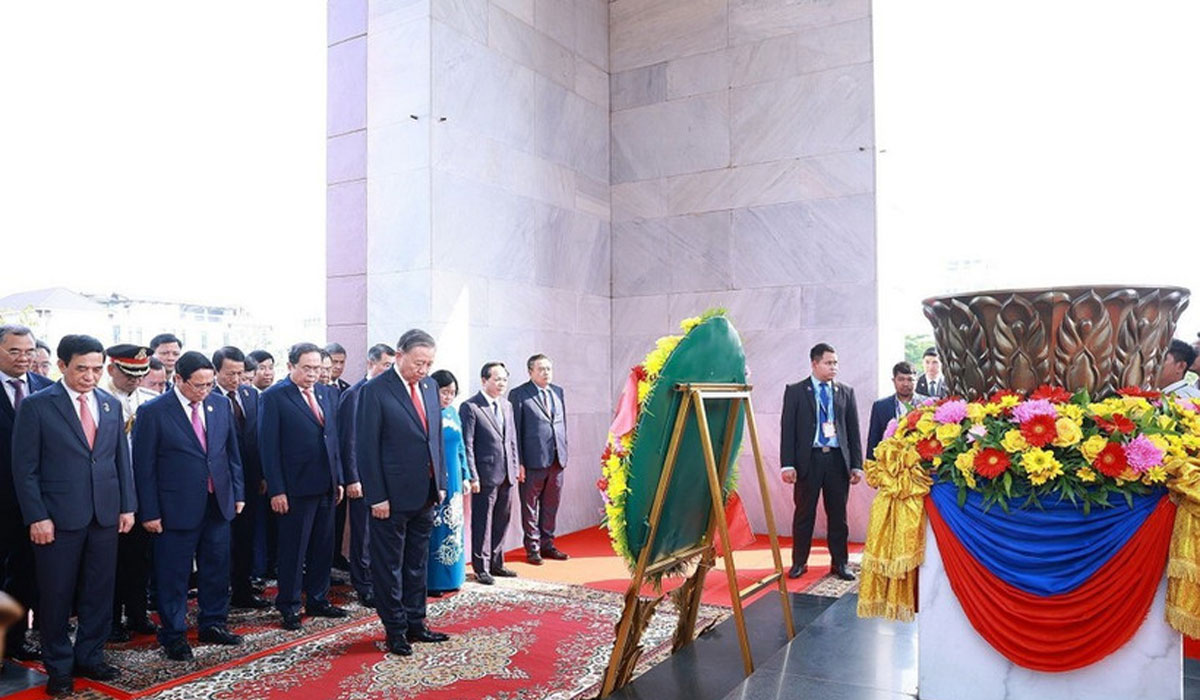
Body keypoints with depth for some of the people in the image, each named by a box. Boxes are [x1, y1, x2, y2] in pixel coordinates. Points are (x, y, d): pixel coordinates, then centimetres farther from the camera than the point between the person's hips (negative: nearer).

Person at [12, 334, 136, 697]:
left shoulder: (111, 405, 8)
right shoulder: (36, 405, -6)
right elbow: (25, 468, -7)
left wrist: (127, 505, 6)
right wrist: (36, 517, -12)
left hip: (105, 515, 4)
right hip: (58, 517, -4)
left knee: (99, 592, 11)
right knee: (57, 595, 8)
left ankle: (90, 657, 27)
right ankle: (58, 667, 24)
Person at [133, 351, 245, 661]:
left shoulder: (221, 405, 4)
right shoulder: (153, 412, -10)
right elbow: (144, 466, -8)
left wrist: (238, 492, 8)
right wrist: (149, 512, -9)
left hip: (219, 503, 5)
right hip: (177, 507, -5)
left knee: (217, 568, 15)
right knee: (173, 574, 7)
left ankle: (213, 624, 31)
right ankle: (174, 635, 23)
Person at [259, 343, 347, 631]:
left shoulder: (326, 393, 9)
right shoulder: (273, 397, -8)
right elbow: (269, 446, -11)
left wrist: (338, 478, 10)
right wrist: (276, 490, -14)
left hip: (326, 485, 6)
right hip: (296, 488, -6)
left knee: (323, 546, 15)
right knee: (293, 549, 5)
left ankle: (318, 600, 29)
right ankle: (288, 607, 19)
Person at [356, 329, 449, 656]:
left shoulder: (429, 386, 7)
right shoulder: (374, 391, -13)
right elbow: (366, 448, -13)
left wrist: (439, 482, 10)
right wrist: (376, 496, -15)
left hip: (425, 494, 7)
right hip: (392, 496, -6)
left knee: (417, 563, 17)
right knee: (389, 565, 8)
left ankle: (415, 623, 30)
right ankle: (395, 630, 20)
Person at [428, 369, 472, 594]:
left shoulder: (452, 413, 10)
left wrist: (466, 476, 13)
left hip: (452, 481, 7)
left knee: (452, 528, 12)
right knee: (433, 530, -1)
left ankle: (450, 577, 23)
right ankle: (432, 581, 9)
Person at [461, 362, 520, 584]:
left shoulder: (507, 406, 13)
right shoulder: (470, 407, -9)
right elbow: (467, 445, -11)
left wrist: (515, 467, 11)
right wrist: (472, 476, -15)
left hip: (506, 474, 7)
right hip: (485, 474, -7)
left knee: (501, 522, 15)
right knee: (482, 523, 4)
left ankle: (496, 563, 28)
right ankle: (481, 568, 16)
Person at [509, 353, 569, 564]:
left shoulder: (557, 392, 12)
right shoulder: (518, 395, -5)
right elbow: (515, 430, -7)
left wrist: (564, 451, 11)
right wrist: (518, 462, -11)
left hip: (557, 459, 5)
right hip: (533, 460, -5)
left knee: (551, 505, 13)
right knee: (530, 506, 5)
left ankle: (547, 544, 26)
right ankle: (532, 548, 16)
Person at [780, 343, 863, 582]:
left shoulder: (846, 392, 10)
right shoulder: (795, 391, 2)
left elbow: (853, 430, 10)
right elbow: (787, 429, -2)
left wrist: (857, 465, 4)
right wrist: (788, 464, -9)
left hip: (838, 460, 2)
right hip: (808, 459, -2)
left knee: (838, 515, 10)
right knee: (804, 514, 5)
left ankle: (840, 563, 22)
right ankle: (799, 562, 18)